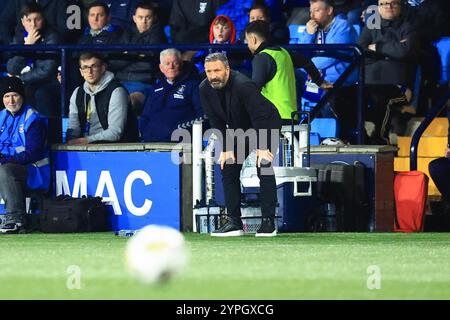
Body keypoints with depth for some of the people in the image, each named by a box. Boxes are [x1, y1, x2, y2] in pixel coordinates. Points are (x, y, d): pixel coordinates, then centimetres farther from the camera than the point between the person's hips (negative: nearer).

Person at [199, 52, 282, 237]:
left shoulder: (243, 85, -34)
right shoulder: (205, 90, -15)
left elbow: (260, 116, -32)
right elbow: (215, 121, -7)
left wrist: (262, 148, -33)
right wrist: (226, 149, -13)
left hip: (267, 124, -7)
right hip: (238, 129, 7)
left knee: (264, 169, -18)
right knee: (228, 168, -1)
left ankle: (268, 222, -17)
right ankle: (234, 222, 1)